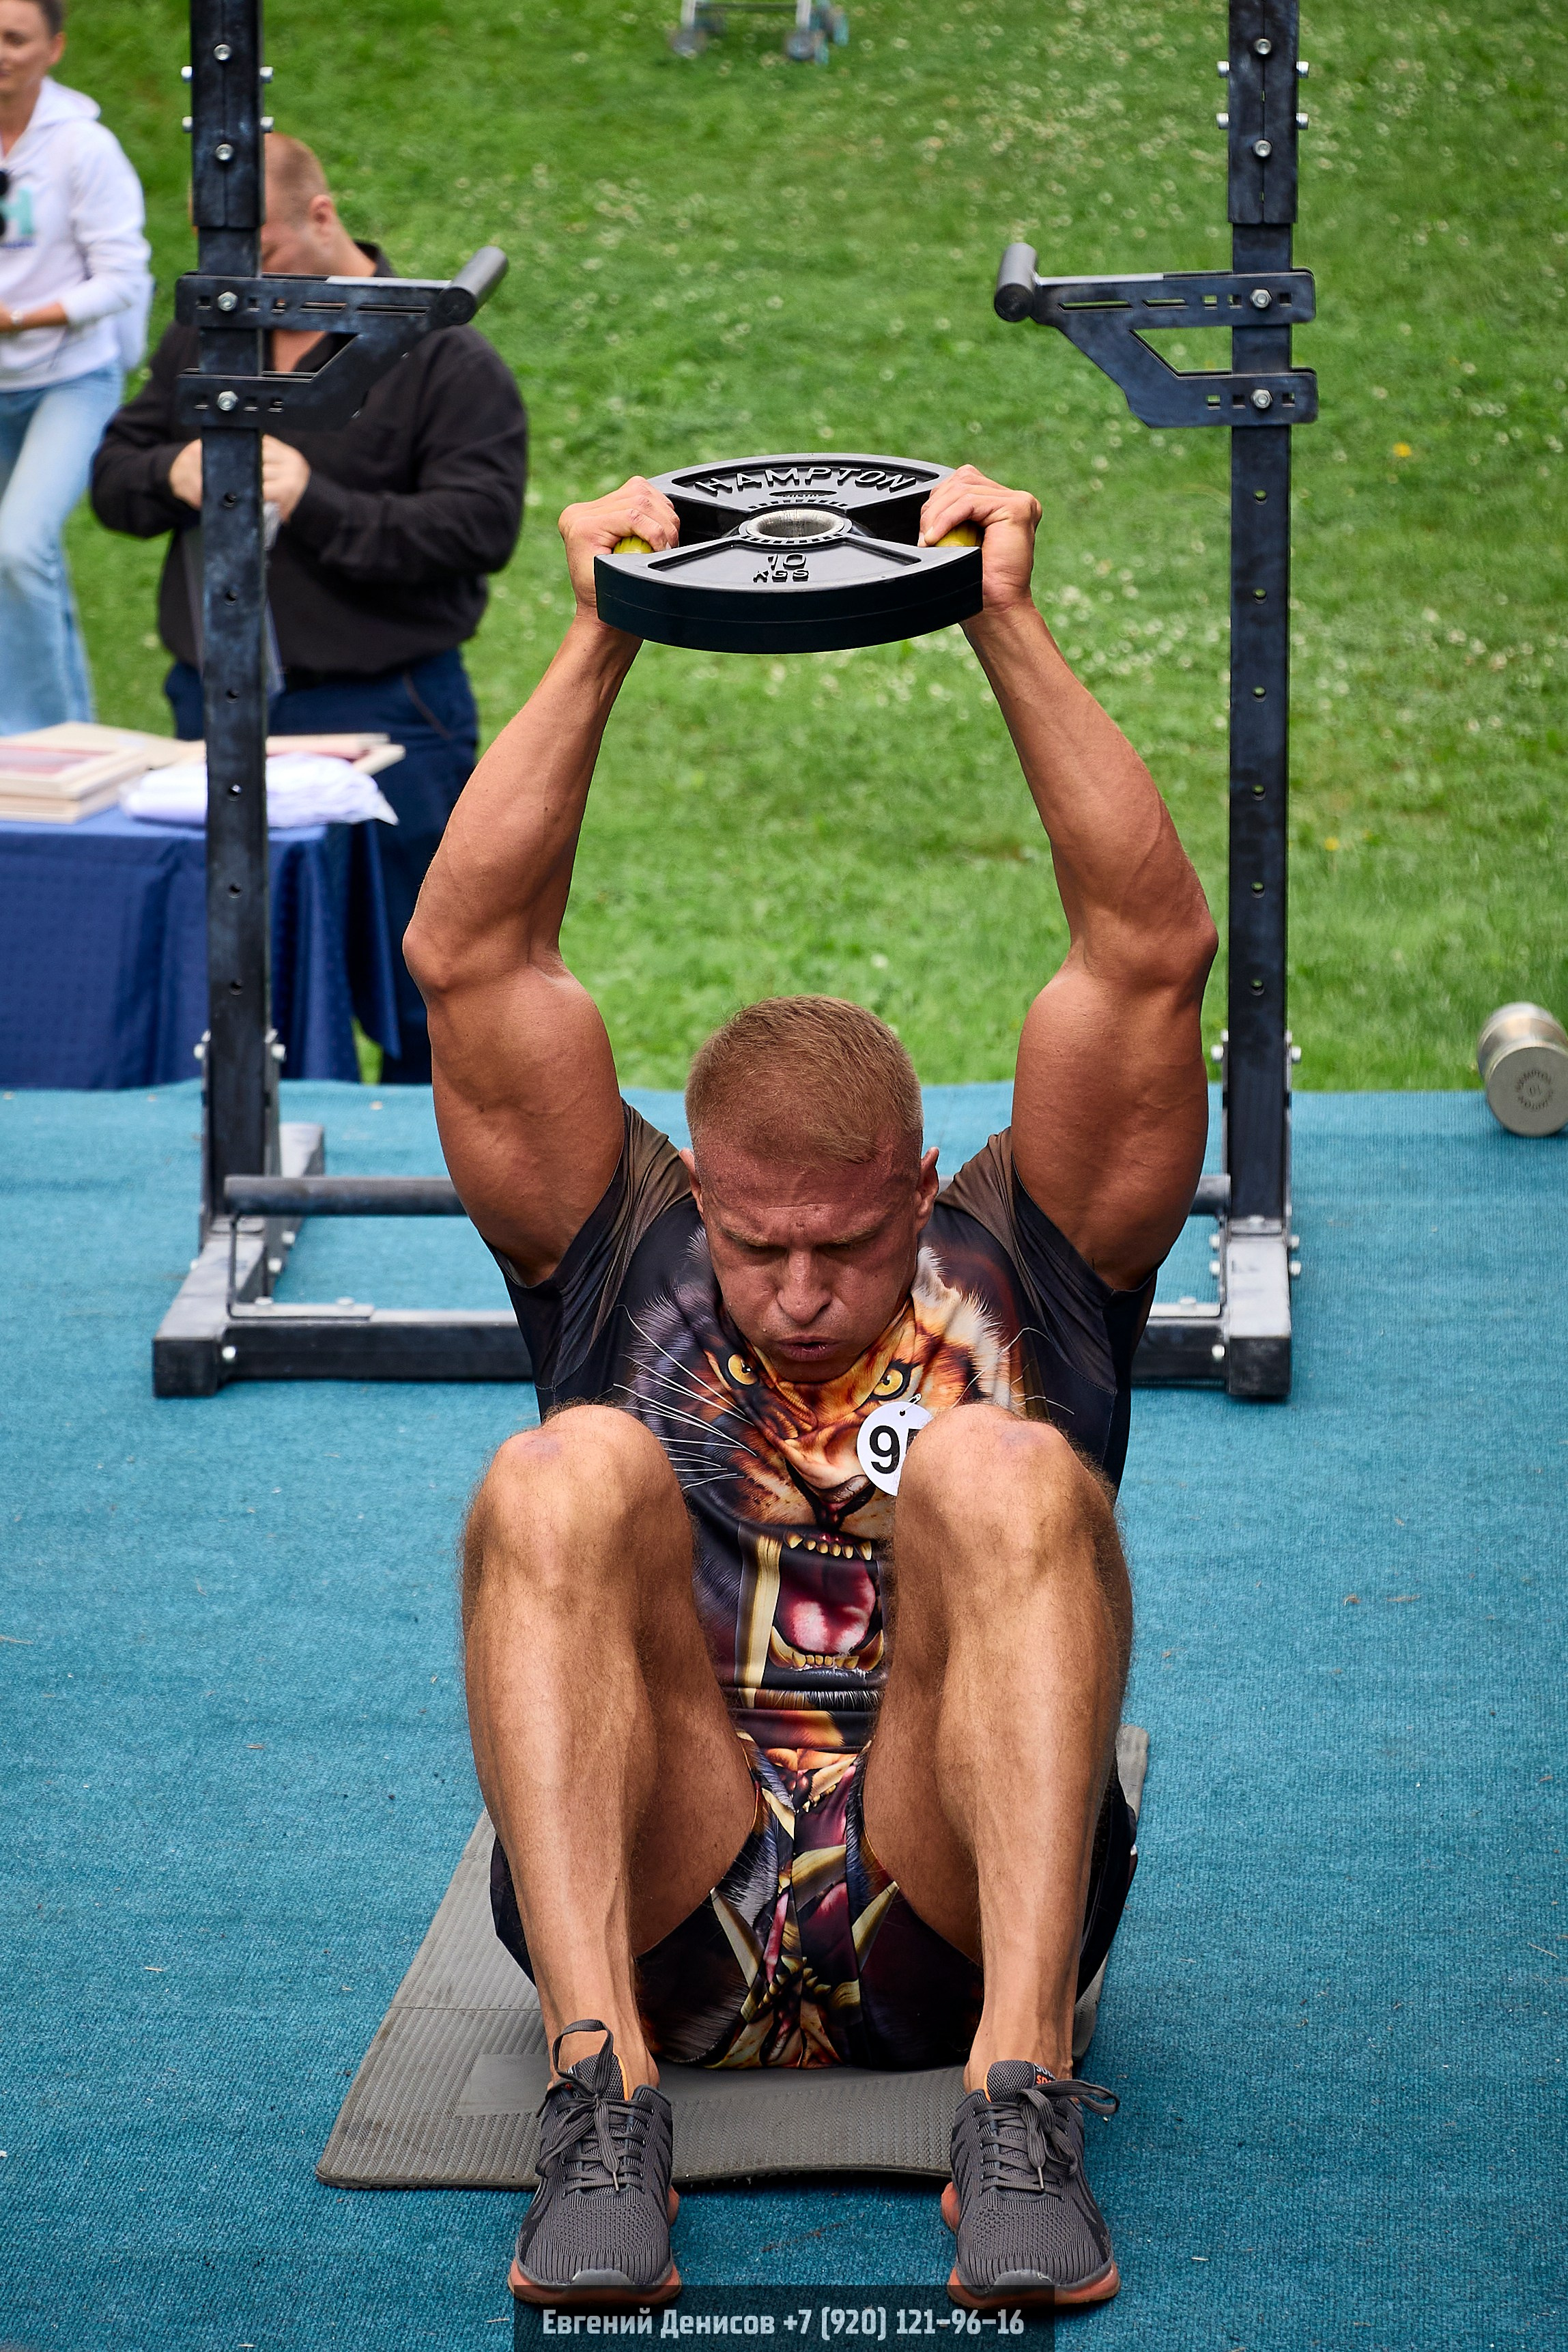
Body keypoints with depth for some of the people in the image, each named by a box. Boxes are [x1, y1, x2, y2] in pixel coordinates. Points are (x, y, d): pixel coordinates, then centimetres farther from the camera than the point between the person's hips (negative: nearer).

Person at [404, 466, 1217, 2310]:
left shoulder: (1016, 1263, 18)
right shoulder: (624, 1260, 20)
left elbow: (1151, 953, 6)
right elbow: (469, 959, 10)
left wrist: (1007, 633, 1)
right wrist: (599, 647, 6)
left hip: (957, 1914, -1)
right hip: (657, 1911, 1)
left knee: (1003, 1471, -26)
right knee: (564, 1479, -24)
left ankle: (1022, 2095, -38)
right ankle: (601, 2092, -37)